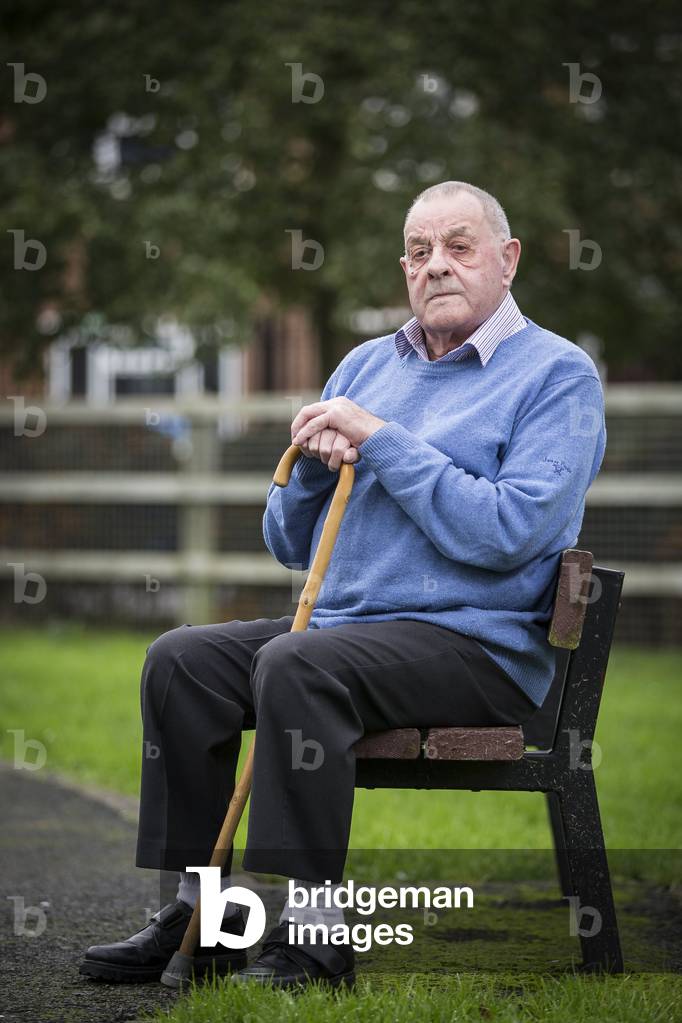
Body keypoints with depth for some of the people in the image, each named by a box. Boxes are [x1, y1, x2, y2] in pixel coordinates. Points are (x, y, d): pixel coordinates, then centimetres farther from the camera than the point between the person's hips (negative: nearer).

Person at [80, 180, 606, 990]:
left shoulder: (557, 374, -3)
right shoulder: (367, 365, 18)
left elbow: (509, 532, -19)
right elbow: (290, 544, 19)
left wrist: (382, 441, -15)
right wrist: (316, 463, -2)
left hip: (482, 644, -7)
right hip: (345, 624, 7)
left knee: (296, 666, -32)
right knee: (180, 659, -12)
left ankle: (316, 935, -29)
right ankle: (201, 904, -8)